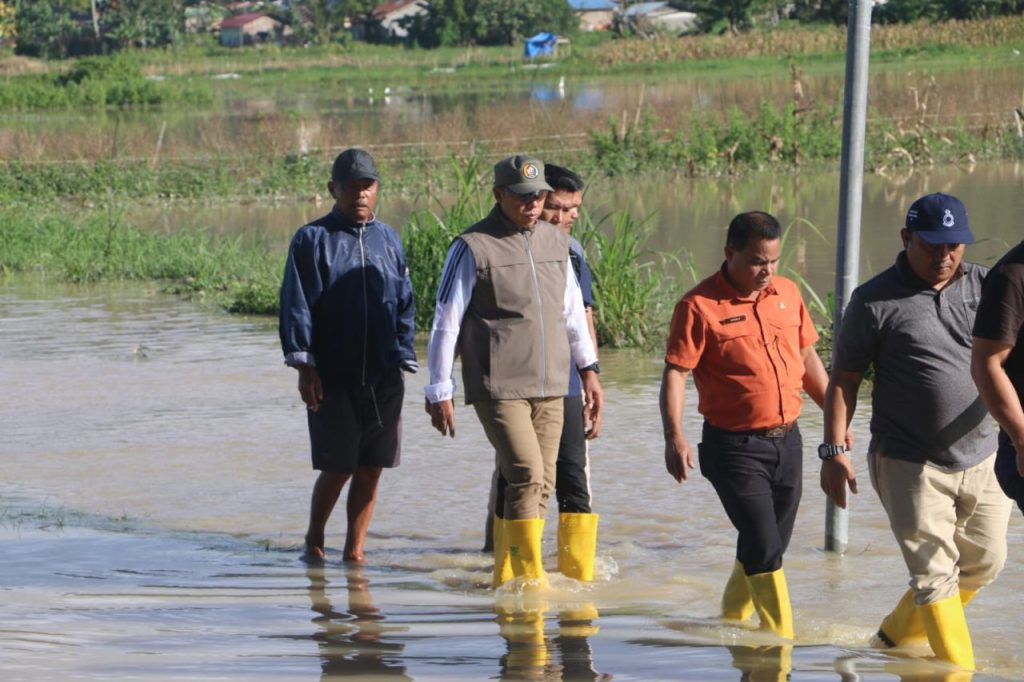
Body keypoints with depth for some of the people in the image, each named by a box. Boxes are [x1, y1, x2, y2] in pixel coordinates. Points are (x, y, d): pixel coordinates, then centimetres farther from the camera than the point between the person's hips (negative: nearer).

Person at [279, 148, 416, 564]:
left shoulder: (389, 241, 12)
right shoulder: (312, 240, -1)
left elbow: (404, 305, 15)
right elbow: (296, 305, -4)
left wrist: (403, 359, 8)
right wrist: (303, 364, -10)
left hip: (383, 377, 4)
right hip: (332, 377, -4)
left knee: (371, 467, 4)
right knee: (337, 467, -3)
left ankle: (354, 549, 15)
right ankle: (314, 541, 19)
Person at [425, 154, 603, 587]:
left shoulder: (555, 242, 12)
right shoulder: (472, 248, -5)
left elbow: (573, 311, 23)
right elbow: (445, 323, -3)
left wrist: (589, 369, 21)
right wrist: (439, 392, -5)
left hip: (551, 387, 6)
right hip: (498, 387, -6)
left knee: (542, 485, 4)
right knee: (527, 477, -17)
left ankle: (504, 581, 13)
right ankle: (531, 580, -11)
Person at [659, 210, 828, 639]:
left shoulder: (788, 294, 8)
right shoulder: (699, 306, -11)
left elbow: (807, 357, 20)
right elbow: (675, 373, -13)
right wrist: (674, 437, -23)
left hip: (787, 441, 6)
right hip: (735, 447, -6)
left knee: (767, 548, 13)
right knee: (764, 548, -10)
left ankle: (730, 620, 32)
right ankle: (781, 637, -1)